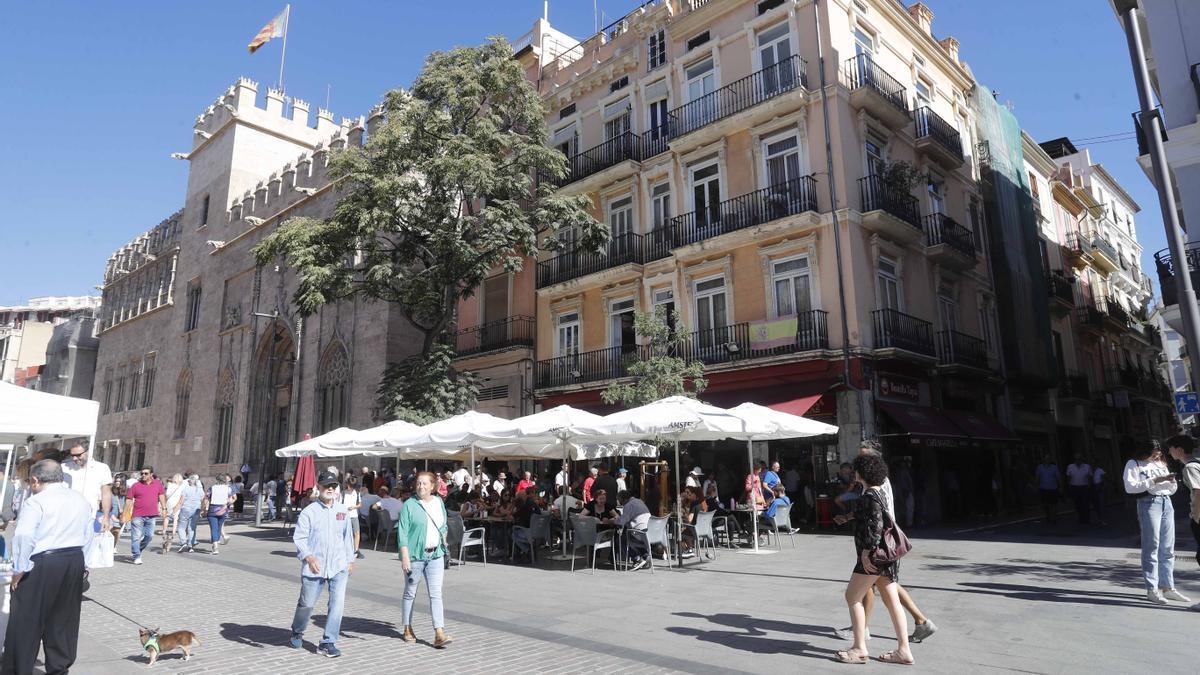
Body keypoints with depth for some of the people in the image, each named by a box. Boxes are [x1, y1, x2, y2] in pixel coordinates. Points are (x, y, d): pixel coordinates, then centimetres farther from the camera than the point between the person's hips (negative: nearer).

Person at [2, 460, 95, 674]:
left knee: (26, 621, 6)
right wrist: (72, 552, 19)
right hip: (75, 561, 7)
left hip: (42, 564, -6)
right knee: (64, 619, 16)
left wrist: (19, 570, -11)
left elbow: (24, 537, -20)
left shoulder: (36, 502, -11)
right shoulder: (82, 500, 10)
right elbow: (88, 535, 14)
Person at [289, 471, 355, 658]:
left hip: (339, 566, 2)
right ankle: (297, 633, 40)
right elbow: (299, 537, -9)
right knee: (307, 603, 11)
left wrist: (350, 560, 18)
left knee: (338, 603, -6)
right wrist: (309, 557, -24)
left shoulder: (343, 511, 7)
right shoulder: (309, 511, -5)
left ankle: (328, 642, 5)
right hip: (314, 566, -2)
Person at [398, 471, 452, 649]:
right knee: (410, 593, 11)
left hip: (435, 555, 4)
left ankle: (439, 634, -5)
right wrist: (405, 556, -18)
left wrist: (443, 543, 14)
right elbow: (402, 532, -12)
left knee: (436, 594, -2)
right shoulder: (410, 505, -7)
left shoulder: (439, 503, 8)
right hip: (415, 555, -3)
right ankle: (408, 629, 27)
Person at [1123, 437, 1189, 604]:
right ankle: (1152, 589, -1)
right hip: (1149, 504, -6)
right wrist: (1154, 481, -16)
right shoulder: (1134, 464, -2)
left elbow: (1171, 490, 19)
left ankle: (1167, 587, 16)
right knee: (1152, 549, -5)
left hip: (1166, 503, 6)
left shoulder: (1161, 464, 18)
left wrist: (1172, 482, -3)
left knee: (1168, 549, 8)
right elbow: (1130, 487, -13)